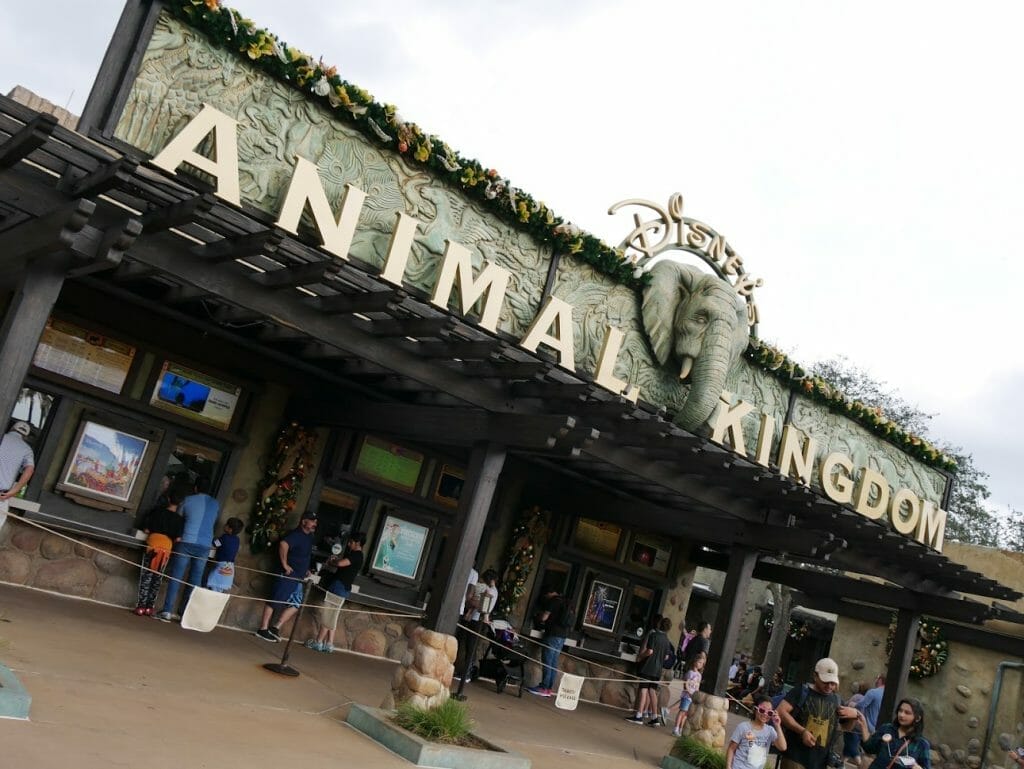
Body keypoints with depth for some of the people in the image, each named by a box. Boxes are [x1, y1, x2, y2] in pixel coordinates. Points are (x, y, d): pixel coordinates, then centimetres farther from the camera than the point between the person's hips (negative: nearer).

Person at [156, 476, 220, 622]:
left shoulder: (188, 500, 5)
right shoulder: (216, 504, 12)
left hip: (186, 542, -2)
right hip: (205, 546, 2)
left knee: (175, 577, 0)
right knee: (195, 580, 7)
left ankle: (167, 611, -4)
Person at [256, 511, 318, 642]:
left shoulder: (309, 537, 15)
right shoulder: (296, 534, -13)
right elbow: (283, 544, -34)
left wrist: (305, 570, 19)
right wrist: (285, 564, -27)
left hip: (298, 577, 9)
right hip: (288, 575, -9)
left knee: (295, 605, 8)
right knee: (275, 601, -3)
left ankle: (275, 627, 13)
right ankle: (263, 629, 4)